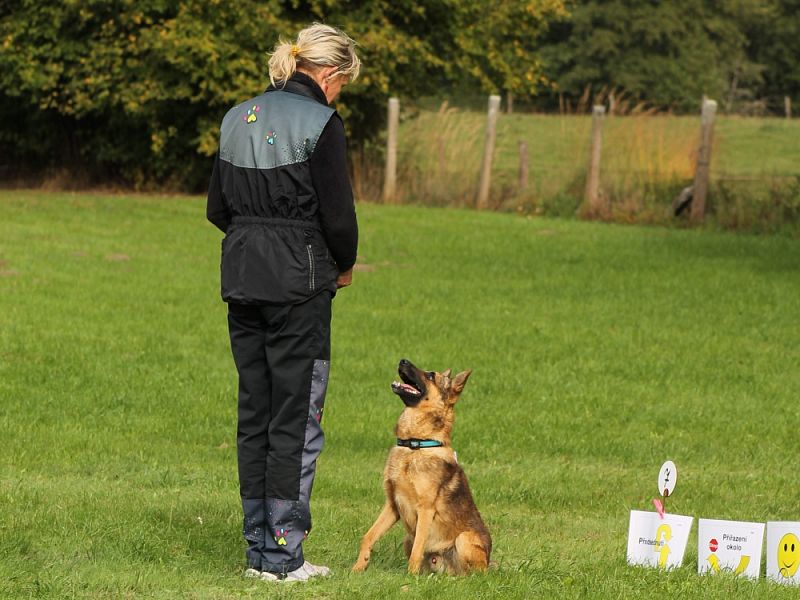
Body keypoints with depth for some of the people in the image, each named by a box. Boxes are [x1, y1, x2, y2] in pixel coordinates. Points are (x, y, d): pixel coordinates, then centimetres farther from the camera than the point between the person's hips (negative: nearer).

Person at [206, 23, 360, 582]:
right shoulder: (320, 124, -11)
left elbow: (218, 208, 12)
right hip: (298, 284, -7)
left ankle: (259, 549, 15)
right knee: (297, 419, -1)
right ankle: (283, 554, 0)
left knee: (254, 414, 12)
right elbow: (338, 215, -13)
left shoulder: (239, 117, 10)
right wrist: (344, 264, 4)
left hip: (242, 279, 7)